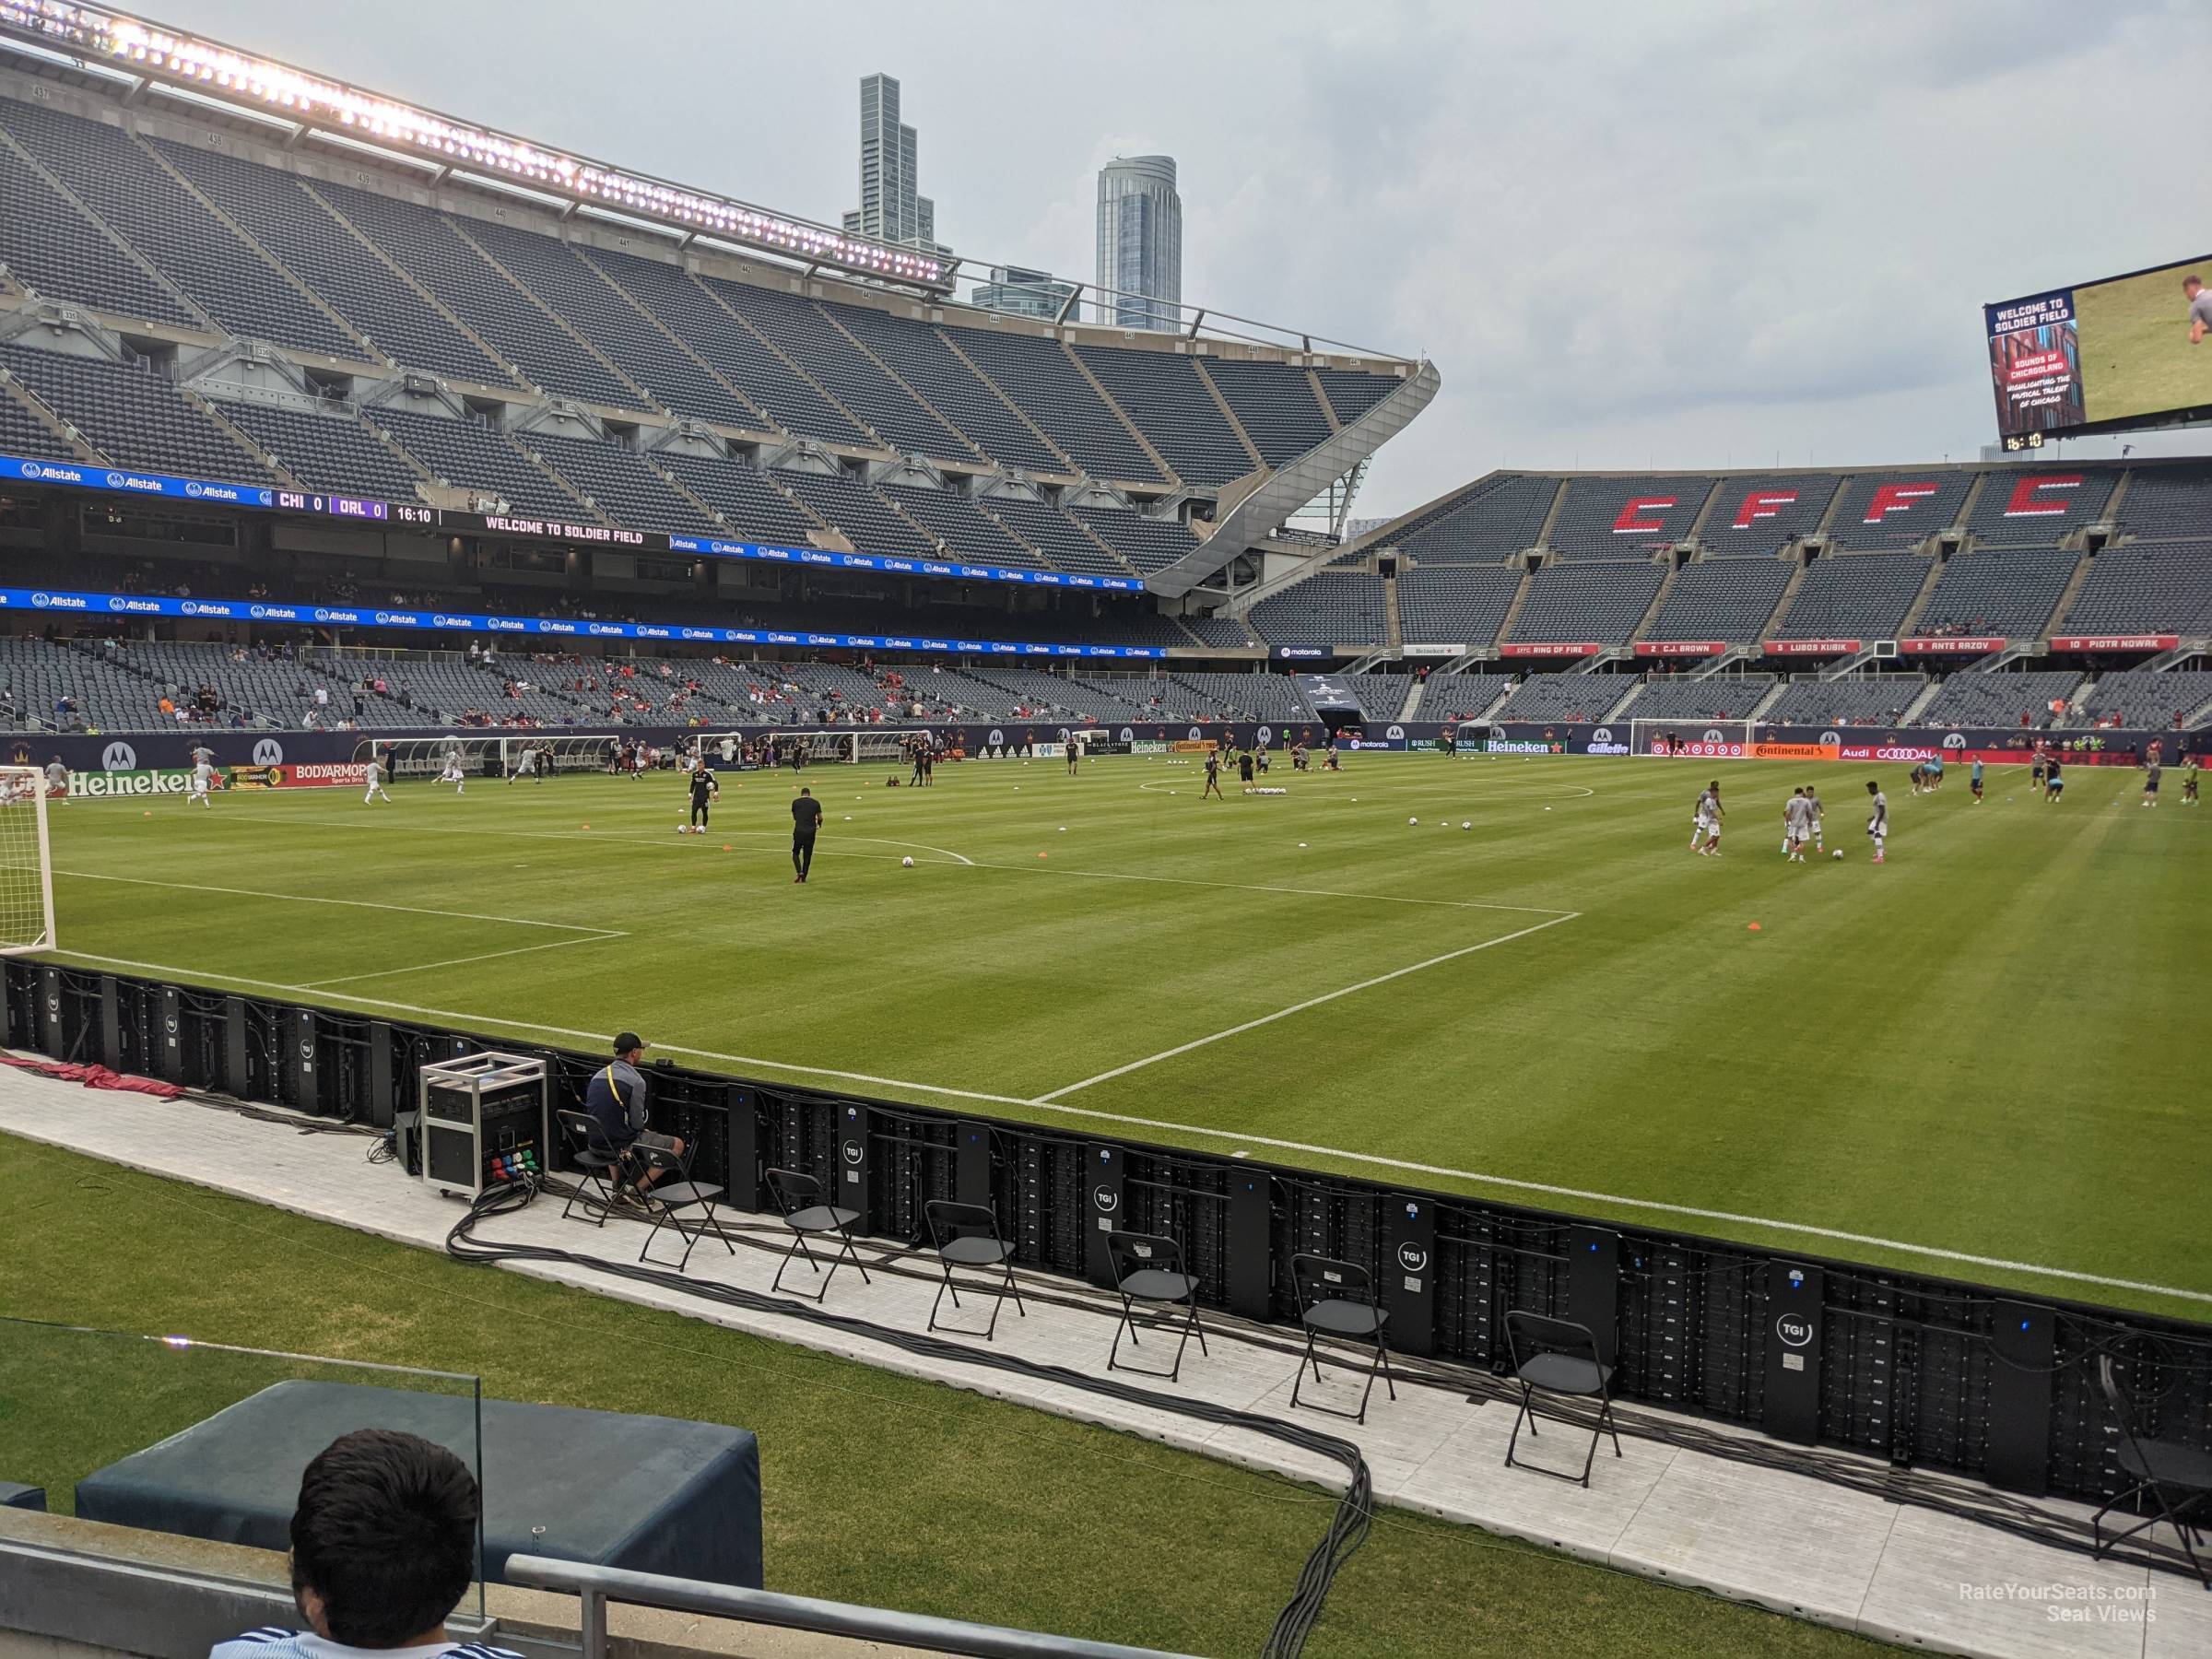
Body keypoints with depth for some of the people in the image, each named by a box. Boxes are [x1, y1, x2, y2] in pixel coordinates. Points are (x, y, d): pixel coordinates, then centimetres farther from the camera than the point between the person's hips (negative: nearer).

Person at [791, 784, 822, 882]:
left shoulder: (795, 802, 4)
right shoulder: (816, 803, 6)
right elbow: (820, 818, 15)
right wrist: (819, 825, 38)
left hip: (799, 831, -1)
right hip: (811, 832, 1)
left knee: (795, 853, 12)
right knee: (807, 855, 11)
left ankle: (799, 872, -8)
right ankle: (804, 877, 12)